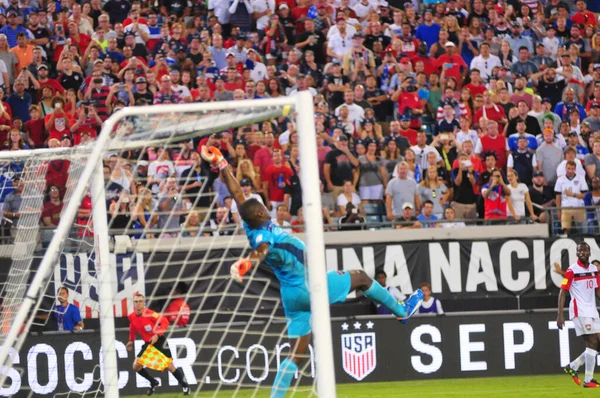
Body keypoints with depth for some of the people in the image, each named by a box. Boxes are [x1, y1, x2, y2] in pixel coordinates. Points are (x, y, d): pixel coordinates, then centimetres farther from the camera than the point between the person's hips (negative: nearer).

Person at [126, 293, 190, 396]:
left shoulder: (149, 314, -23)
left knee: (169, 366, -6)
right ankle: (153, 383, 18)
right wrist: (131, 340, 17)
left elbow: (165, 322, -23)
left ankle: (185, 386, 8)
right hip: (148, 343, 6)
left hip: (159, 341, -6)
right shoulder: (131, 317, -6)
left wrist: (157, 335, -30)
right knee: (136, 366, -2)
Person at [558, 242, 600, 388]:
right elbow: (563, 292, -9)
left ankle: (573, 367, 19)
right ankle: (588, 380, -9)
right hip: (580, 311, -7)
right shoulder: (572, 271, -8)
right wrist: (560, 315, -16)